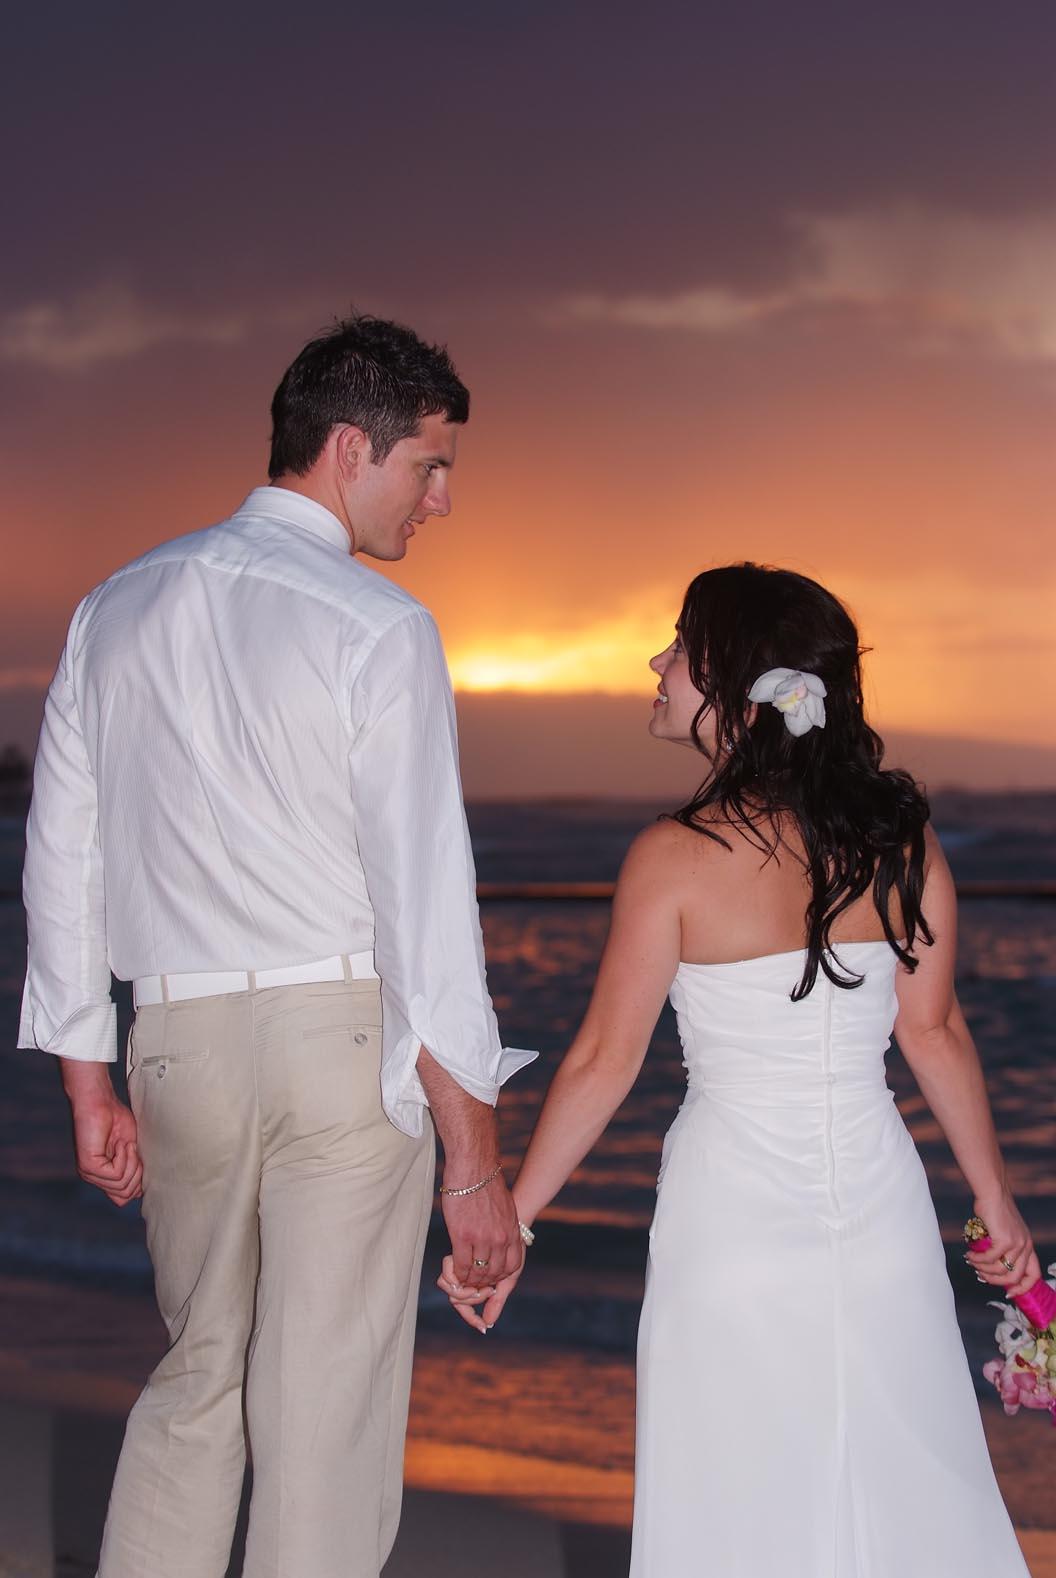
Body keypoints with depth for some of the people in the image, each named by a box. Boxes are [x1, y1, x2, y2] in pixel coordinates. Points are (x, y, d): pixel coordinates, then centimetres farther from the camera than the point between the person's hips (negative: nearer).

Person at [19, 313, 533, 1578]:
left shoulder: (115, 610, 9)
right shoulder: (375, 629, -9)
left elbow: (60, 860, 11)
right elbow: (424, 896, -14)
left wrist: (88, 1090, 17)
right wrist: (473, 1152, -11)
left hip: (178, 1045, 5)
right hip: (342, 1040, -5)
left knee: (196, 1380, 21)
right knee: (325, 1418, 3)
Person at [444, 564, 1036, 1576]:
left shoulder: (675, 858, -13)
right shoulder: (900, 836, -3)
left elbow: (604, 1062, -9)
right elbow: (934, 1032, 0)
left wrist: (507, 1224, -1)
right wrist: (994, 1199, 11)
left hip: (733, 1205, -3)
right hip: (877, 1199, 3)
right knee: (901, 1487, 15)